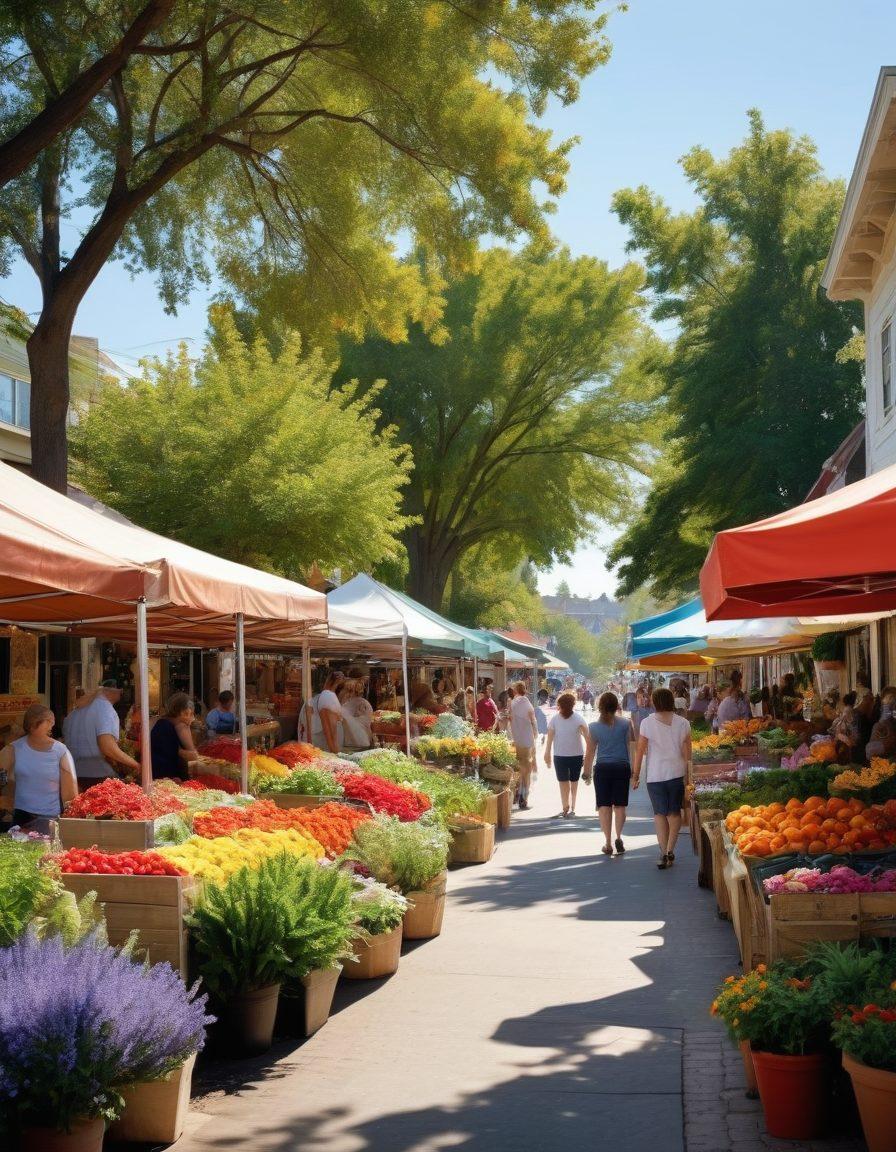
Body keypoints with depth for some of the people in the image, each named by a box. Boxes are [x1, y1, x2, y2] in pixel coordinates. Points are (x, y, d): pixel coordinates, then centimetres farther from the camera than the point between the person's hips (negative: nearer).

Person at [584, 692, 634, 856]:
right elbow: (633, 739, 10)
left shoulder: (594, 727, -4)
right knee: (619, 805, 9)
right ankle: (618, 837, -8)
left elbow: (589, 752, 1)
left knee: (604, 806, 6)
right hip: (622, 767, 0)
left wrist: (587, 772, 8)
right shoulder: (625, 723, -4)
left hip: (602, 768, 0)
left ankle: (608, 843, 6)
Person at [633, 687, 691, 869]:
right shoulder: (683, 723, -2)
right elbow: (687, 752, 0)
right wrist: (688, 774, 11)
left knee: (659, 813, 7)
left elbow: (640, 750, -5)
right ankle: (670, 850, 3)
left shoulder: (647, 723, -6)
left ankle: (663, 853, 0)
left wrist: (635, 775, 2)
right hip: (677, 773, 1)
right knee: (675, 812, 13)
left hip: (655, 774, -1)